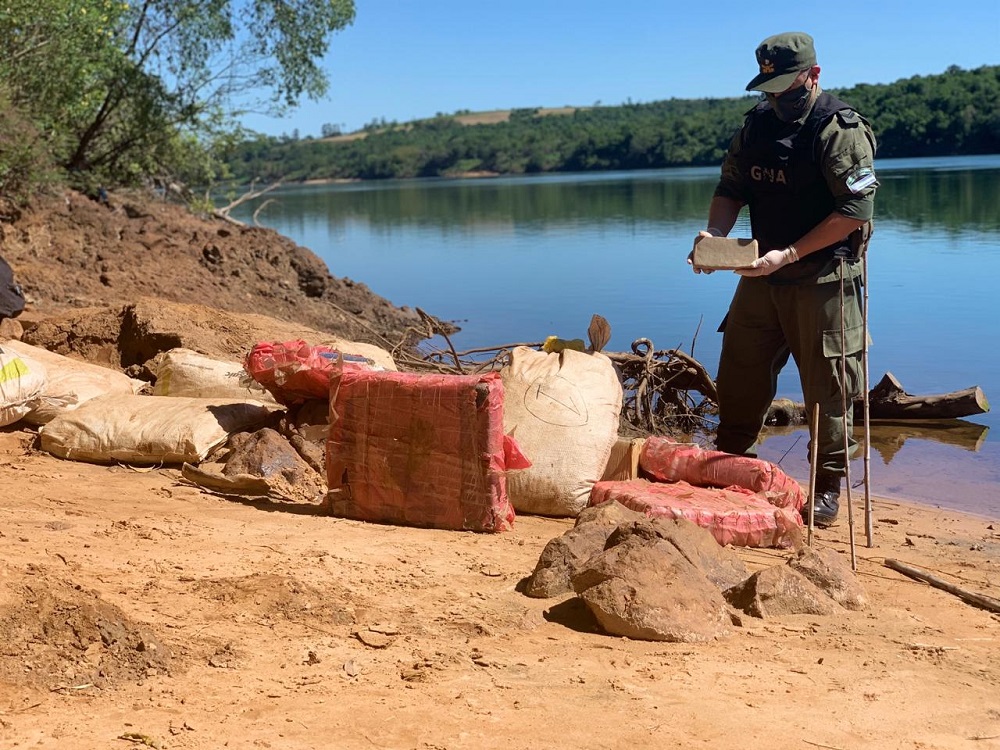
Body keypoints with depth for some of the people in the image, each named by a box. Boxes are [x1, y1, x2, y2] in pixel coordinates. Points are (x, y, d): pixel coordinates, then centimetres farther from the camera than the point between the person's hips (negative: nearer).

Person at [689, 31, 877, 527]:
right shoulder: (758, 123, 8)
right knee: (739, 374, 10)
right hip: (763, 274, 6)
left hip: (823, 280, -6)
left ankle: (827, 487, 15)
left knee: (827, 388, 2)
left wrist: (788, 254, -22)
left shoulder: (841, 131, -12)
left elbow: (855, 212, -18)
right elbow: (731, 188, 14)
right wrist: (715, 234, -6)